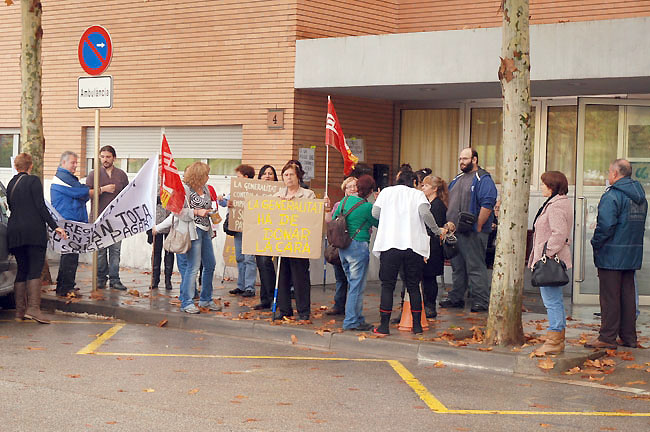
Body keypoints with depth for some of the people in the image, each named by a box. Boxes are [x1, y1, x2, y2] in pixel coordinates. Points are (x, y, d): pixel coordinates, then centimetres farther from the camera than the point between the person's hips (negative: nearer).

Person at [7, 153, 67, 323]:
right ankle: (33, 308, -17)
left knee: (21, 270, 11)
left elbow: (11, 207, 17)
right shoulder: (33, 180, -4)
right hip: (34, 231, -6)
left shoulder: (11, 184, 14)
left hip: (14, 231, 6)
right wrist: (54, 226, -10)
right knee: (35, 269, -7)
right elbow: (40, 206, -10)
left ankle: (20, 311, 11)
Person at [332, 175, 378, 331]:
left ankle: (358, 318, 20)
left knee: (353, 284, 15)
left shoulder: (345, 201, 5)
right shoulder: (367, 207, -14)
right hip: (359, 246, -7)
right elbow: (379, 223, 0)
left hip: (343, 246, 7)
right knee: (357, 285, -1)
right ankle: (351, 321, 1)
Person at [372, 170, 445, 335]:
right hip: (413, 245, 0)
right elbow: (424, 213, -8)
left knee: (387, 286, 4)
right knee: (413, 286, 9)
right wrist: (437, 230, 4)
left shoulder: (386, 192, 14)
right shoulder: (417, 194, 9)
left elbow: (375, 213, 6)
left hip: (389, 243, 0)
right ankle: (417, 325, 11)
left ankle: (384, 325, 1)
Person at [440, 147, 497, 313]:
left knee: (475, 267, -6)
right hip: (454, 231, 8)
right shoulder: (457, 179, 19)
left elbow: (487, 205, -17)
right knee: (457, 267, 14)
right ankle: (456, 298, 23)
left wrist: (478, 227, -19)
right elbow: (449, 202, 25)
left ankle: (481, 301, -2)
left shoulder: (483, 179, -7)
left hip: (472, 233, -8)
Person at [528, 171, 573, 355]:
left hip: (551, 259, -11)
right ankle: (558, 339, 21)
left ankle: (555, 341, -4)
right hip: (555, 260, 11)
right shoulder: (563, 202, 16)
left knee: (551, 300, -7)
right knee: (555, 300, 15)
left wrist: (548, 254, -22)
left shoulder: (555, 206, -17)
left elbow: (559, 234, -25)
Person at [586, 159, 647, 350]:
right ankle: (629, 336, 17)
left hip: (612, 255, -8)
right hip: (633, 255, 8)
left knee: (610, 296, -3)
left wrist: (596, 243, -8)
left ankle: (607, 337, 1)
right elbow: (641, 225, 17)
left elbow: (606, 226, -22)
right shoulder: (640, 196, 12)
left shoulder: (612, 196, -16)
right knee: (627, 295, 13)